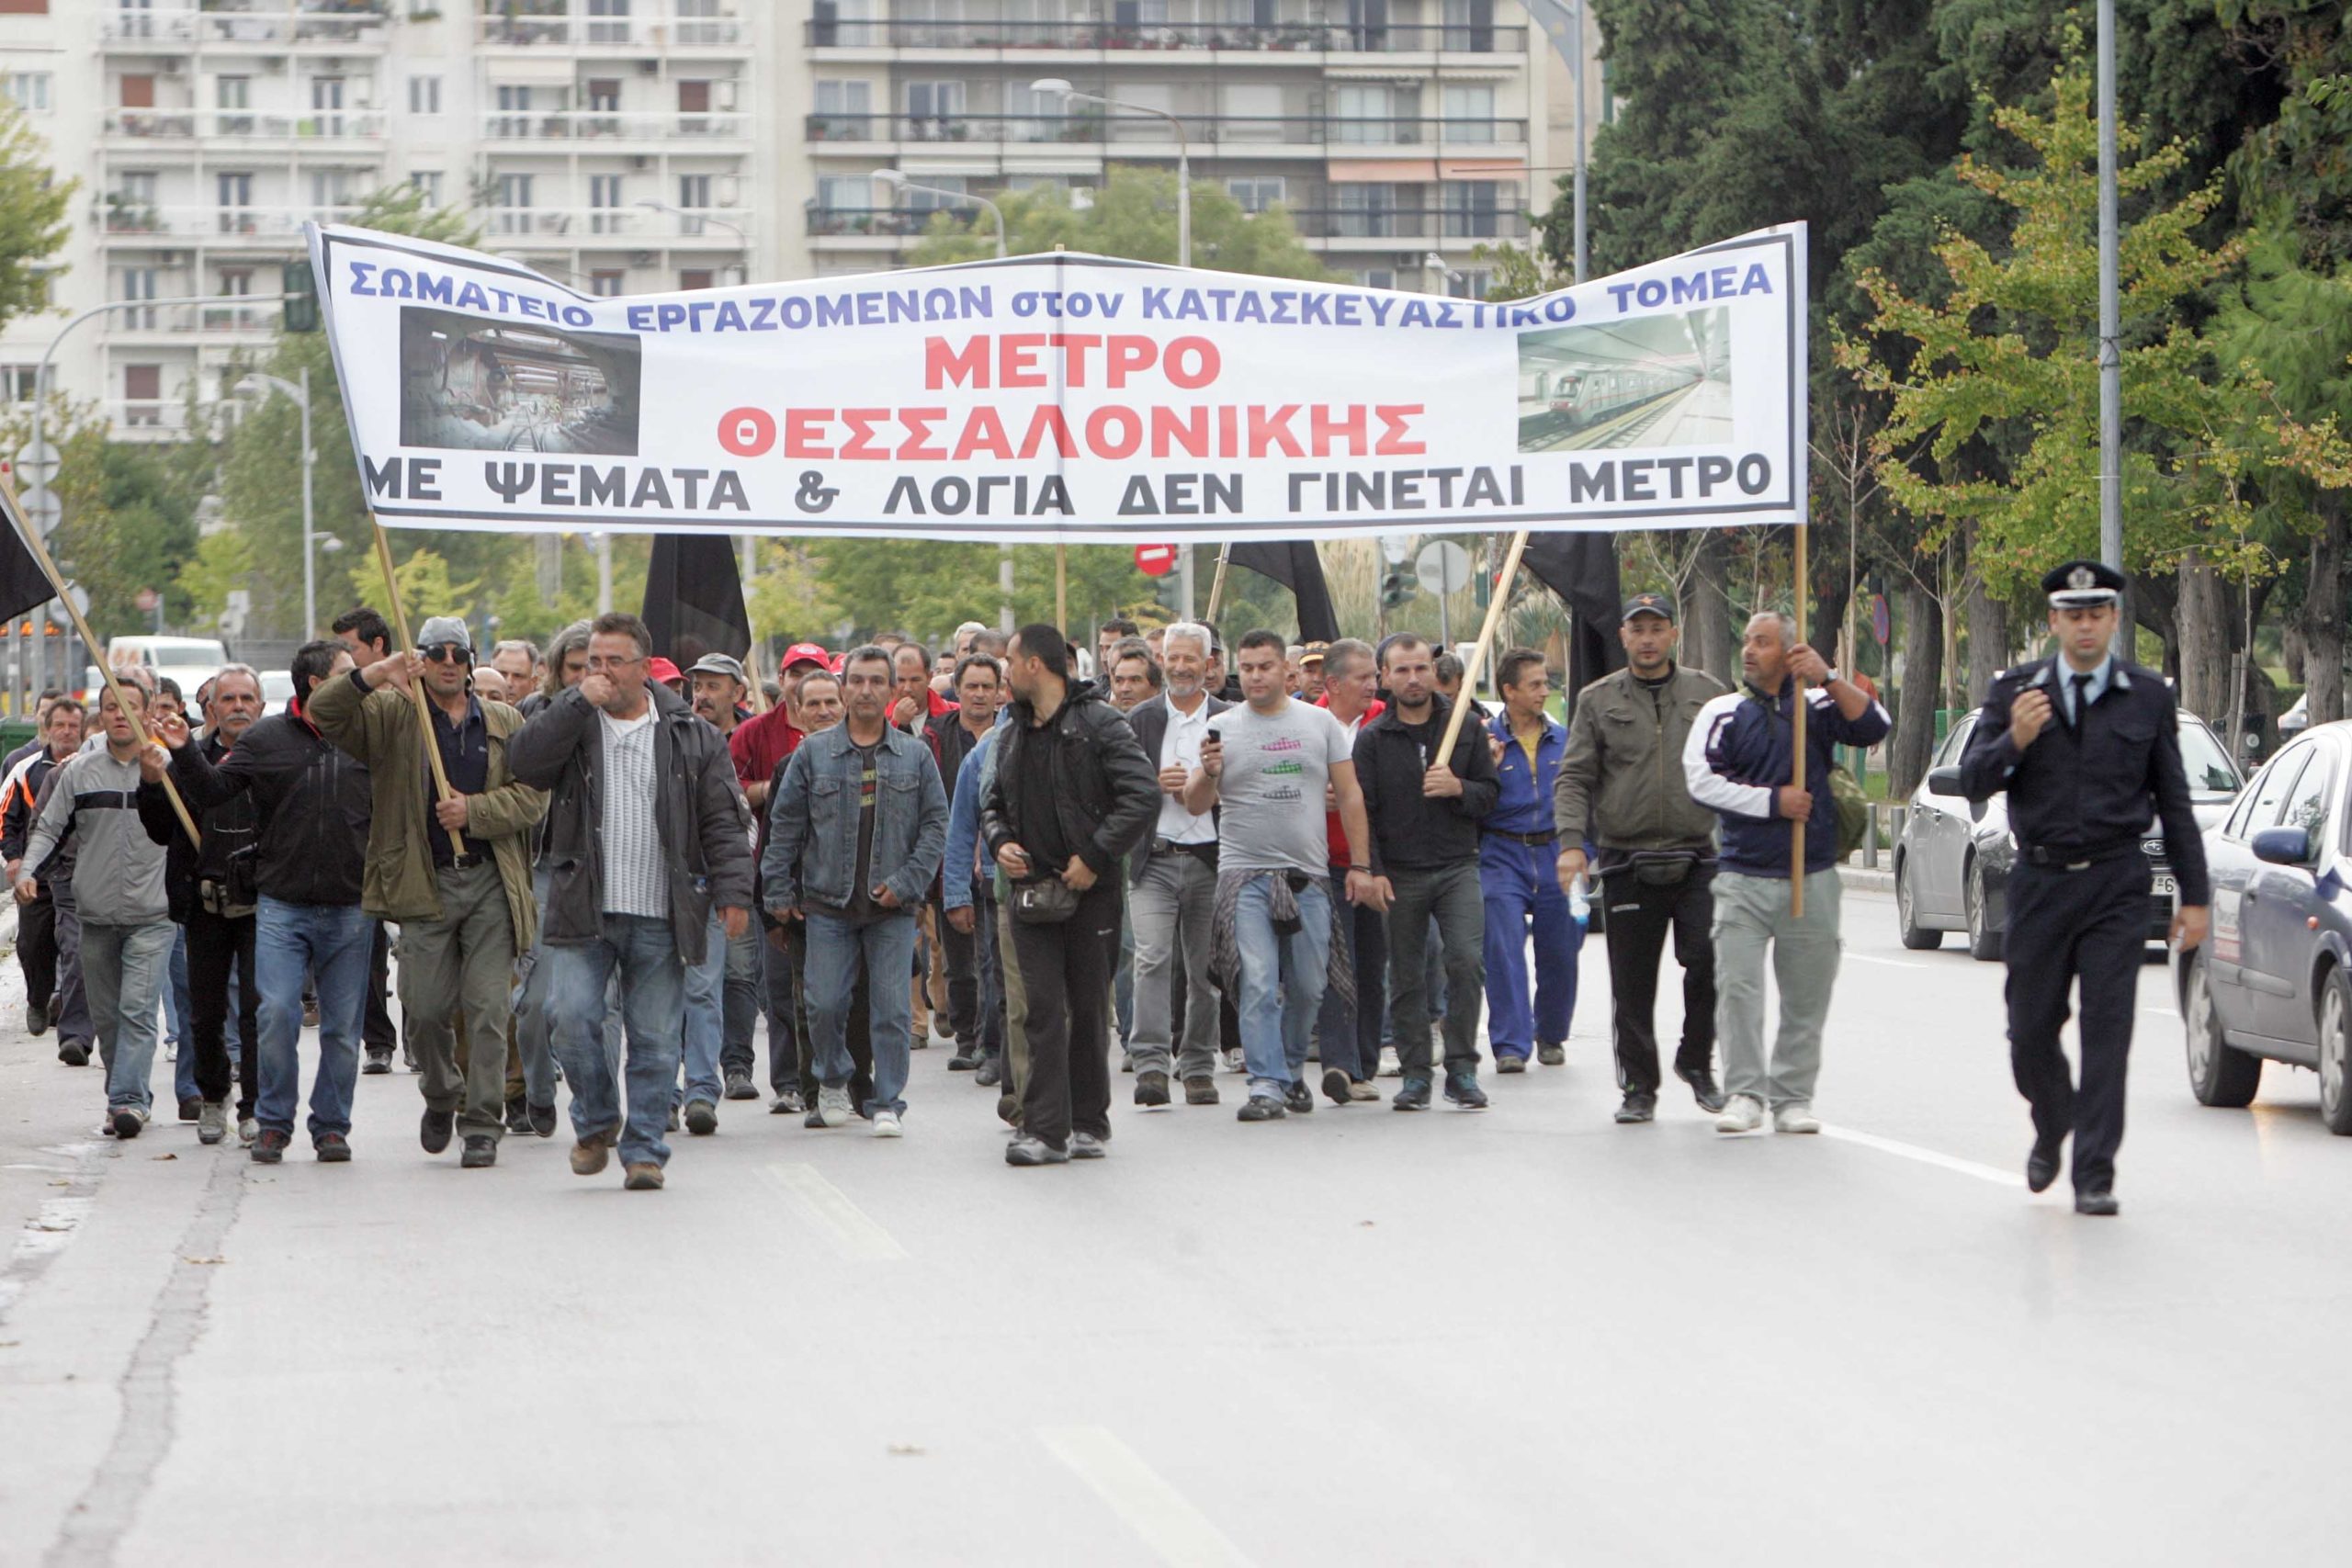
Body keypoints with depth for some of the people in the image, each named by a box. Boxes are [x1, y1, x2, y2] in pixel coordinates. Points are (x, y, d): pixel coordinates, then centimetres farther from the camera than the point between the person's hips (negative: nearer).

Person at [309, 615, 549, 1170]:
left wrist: (474, 810, -11)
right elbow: (322, 713, -5)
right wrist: (371, 678, -21)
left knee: (488, 1008, -4)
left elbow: (531, 795, 5)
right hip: (425, 883, -1)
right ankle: (442, 1097, 28)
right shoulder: (394, 714, 7)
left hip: (491, 880, 1)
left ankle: (482, 1125, 2)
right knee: (427, 1008, 0)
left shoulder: (505, 723, 12)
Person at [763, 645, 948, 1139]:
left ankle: (887, 1103, 4)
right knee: (825, 1004, -2)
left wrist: (907, 882, -5)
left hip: (892, 909, 0)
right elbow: (785, 824, 8)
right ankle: (832, 1082, 24)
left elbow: (936, 824, 6)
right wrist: (779, 892, 4)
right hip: (827, 903, 0)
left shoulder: (914, 755, 7)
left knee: (890, 1007, -3)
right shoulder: (813, 753, 5)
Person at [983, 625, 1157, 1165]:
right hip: (1032, 890, 5)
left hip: (1091, 891, -4)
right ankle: (1044, 1129, -7)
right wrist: (1000, 841, 4)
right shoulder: (1014, 734, 15)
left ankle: (1088, 1123, 13)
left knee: (1089, 1008, 4)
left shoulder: (1098, 724, -6)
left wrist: (1095, 857, -15)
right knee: (1043, 1008, -4)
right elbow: (995, 803, 26)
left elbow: (1143, 796, -13)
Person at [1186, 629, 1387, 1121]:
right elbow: (1195, 805, 4)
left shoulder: (1320, 723, 9)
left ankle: (1290, 1070, 26)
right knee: (1258, 984, -12)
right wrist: (1209, 773, -18)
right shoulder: (1223, 729, 4)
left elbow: (1349, 795, 11)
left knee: (1307, 987, 7)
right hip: (1246, 875, -2)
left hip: (1308, 876, 2)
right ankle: (1266, 1085, -13)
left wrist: (1361, 866, 5)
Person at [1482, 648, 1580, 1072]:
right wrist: (1488, 770, -22)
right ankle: (1510, 1045, -7)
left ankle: (1551, 1035, 28)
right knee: (1504, 950, -10)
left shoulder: (1562, 740, 8)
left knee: (1560, 953, 7)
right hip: (1503, 856, -3)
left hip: (1555, 856, 3)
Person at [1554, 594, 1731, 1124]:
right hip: (1628, 862, 0)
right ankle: (1638, 1088, 12)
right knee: (1632, 983, 2)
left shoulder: (1707, 694, 10)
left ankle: (1696, 1061, 7)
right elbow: (1574, 778, 3)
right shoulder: (1599, 701, 8)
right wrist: (1571, 841, -10)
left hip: (1697, 859, 0)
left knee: (1707, 960, -14)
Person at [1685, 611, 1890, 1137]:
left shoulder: (1817, 707, 5)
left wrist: (1828, 679, -19)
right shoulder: (1723, 713, 4)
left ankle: (1792, 1097, 14)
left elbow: (1873, 728, -9)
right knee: (1737, 986, -10)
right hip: (1744, 876, -1)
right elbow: (1701, 779, -5)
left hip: (1812, 877, 1)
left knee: (1807, 995, 5)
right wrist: (1772, 801, -11)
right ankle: (1744, 1093, -4)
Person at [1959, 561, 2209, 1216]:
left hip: (2116, 884, -1)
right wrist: (2013, 742, -20)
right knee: (2031, 1030, 7)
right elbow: (1972, 781, 0)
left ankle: (2094, 1175, -6)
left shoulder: (2148, 696, 5)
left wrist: (2194, 896, 6)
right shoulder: (2015, 691, 5)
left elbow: (2173, 801, 8)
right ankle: (2051, 1130, 35)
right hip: (2039, 882, 1)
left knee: (2107, 1029, -8)